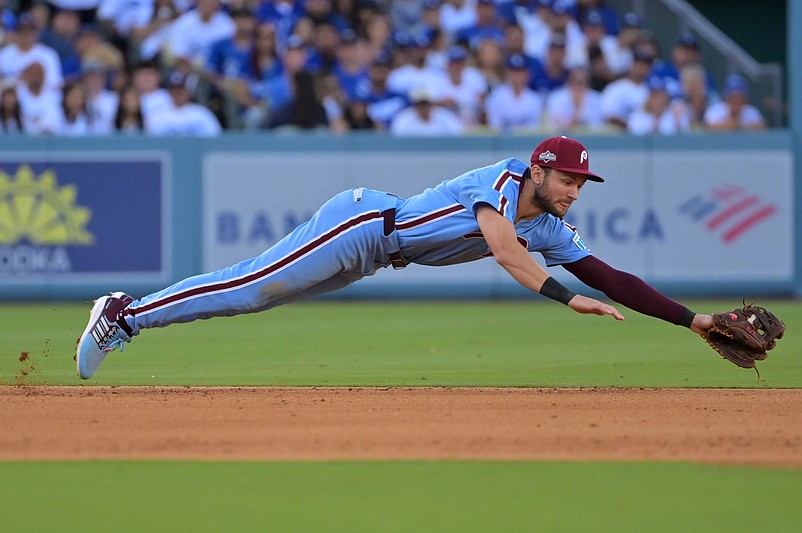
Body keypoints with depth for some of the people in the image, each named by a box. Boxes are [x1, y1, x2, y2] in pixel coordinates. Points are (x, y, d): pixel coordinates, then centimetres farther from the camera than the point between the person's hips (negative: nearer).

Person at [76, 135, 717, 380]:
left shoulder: (549, 229, 5)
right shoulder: (501, 178, -19)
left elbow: (609, 278, 5)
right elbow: (501, 245, -36)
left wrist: (691, 318, -2)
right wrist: (565, 297, -44)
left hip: (372, 255, 8)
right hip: (361, 220, -8)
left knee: (251, 294, 8)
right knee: (247, 288, -10)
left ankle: (129, 314, 13)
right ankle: (125, 314, -2)